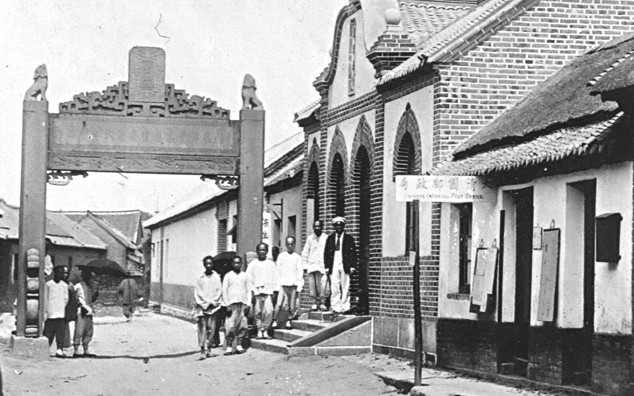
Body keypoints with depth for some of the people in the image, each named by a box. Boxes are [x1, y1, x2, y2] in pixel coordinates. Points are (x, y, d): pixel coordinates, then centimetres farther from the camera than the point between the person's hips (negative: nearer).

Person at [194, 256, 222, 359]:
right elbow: (198, 292, 4)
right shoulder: (200, 278, 8)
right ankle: (202, 349, -10)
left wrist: (213, 301, -6)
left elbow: (219, 291, 5)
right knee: (202, 327, -7)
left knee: (211, 327, -5)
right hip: (202, 305, 0)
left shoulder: (216, 277, 8)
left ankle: (209, 348, 4)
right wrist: (206, 301, -7)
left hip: (213, 305, 0)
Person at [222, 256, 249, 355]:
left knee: (243, 326, -1)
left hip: (243, 304, 2)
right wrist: (227, 305, -4)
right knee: (230, 326, -9)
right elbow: (224, 291, 3)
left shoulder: (244, 276, 12)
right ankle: (229, 347, -4)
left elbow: (248, 290, 12)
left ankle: (239, 345, 7)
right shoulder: (228, 276, 5)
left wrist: (248, 304, 4)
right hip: (232, 304, -2)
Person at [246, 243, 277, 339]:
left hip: (268, 291, 0)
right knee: (257, 311, -3)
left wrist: (274, 291, 4)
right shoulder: (253, 264, 8)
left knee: (268, 310, -14)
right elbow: (249, 278, 5)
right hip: (256, 291, 0)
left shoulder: (271, 264, 11)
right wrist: (251, 291, -3)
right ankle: (259, 330, 7)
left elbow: (274, 278, 11)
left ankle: (265, 329, -2)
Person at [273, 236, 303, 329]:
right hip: (282, 284, 0)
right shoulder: (281, 256, 7)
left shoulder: (297, 257, 6)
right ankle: (274, 321, -3)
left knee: (292, 305, 1)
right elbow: (278, 271, 7)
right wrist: (277, 285, 2)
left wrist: (299, 286, 0)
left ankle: (289, 321, 13)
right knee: (279, 304, -8)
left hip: (293, 284, 0)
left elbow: (300, 272, 6)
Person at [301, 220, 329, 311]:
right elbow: (305, 253, 14)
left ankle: (322, 303, -1)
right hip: (311, 265, 3)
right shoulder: (310, 238, 11)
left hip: (323, 265, -3)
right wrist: (305, 265, 8)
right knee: (312, 285, 0)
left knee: (322, 285, -9)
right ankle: (315, 302, 8)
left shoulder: (326, 238, 3)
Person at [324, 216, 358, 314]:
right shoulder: (330, 238, 12)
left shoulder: (349, 238, 8)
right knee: (334, 288, -4)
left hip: (345, 266, -1)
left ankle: (345, 308, 2)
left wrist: (352, 266, -4)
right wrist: (327, 266, 2)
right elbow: (326, 253, 11)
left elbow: (353, 253, 5)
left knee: (345, 288, -2)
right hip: (333, 266, 1)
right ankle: (336, 308, -1)